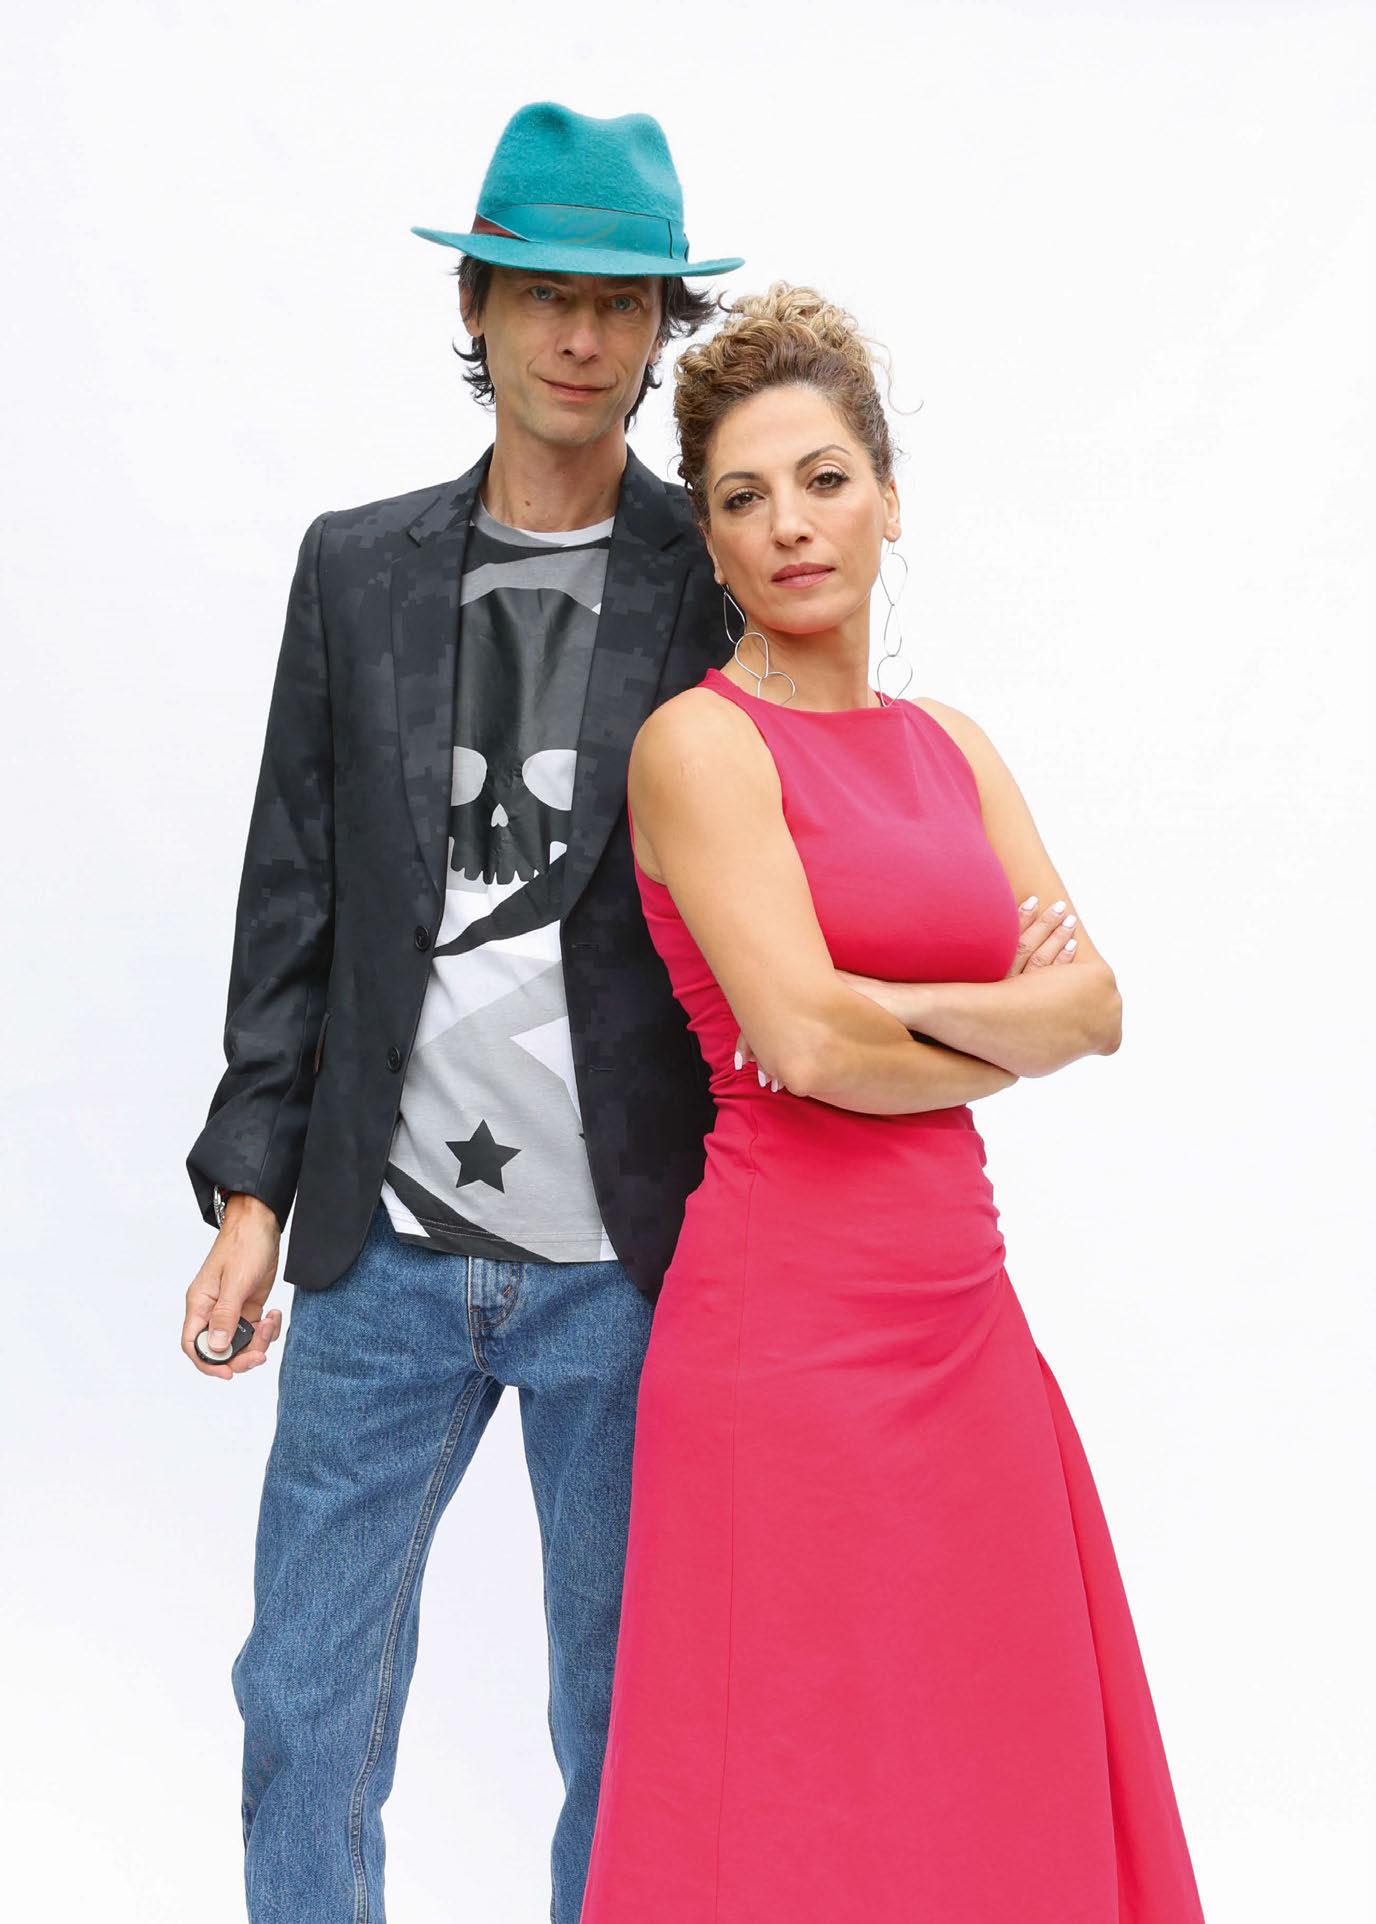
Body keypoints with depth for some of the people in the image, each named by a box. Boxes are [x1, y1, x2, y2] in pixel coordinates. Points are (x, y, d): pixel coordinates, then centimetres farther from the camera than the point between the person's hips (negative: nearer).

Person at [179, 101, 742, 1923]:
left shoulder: (726, 581, -1)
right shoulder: (357, 567, 6)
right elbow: (295, 896, 7)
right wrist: (253, 1191, 4)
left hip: (630, 1261, -2)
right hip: (388, 1246, 2)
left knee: (626, 1715, 12)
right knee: (307, 1696, 12)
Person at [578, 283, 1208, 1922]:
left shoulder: (948, 745, 12)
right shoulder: (700, 741, -7)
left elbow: (1097, 1001, 5)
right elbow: (805, 1041, -18)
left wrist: (905, 1007, -11)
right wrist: (1011, 1031, -2)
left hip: (960, 1306, 7)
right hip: (787, 1312, -6)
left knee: (984, 1767, 17)